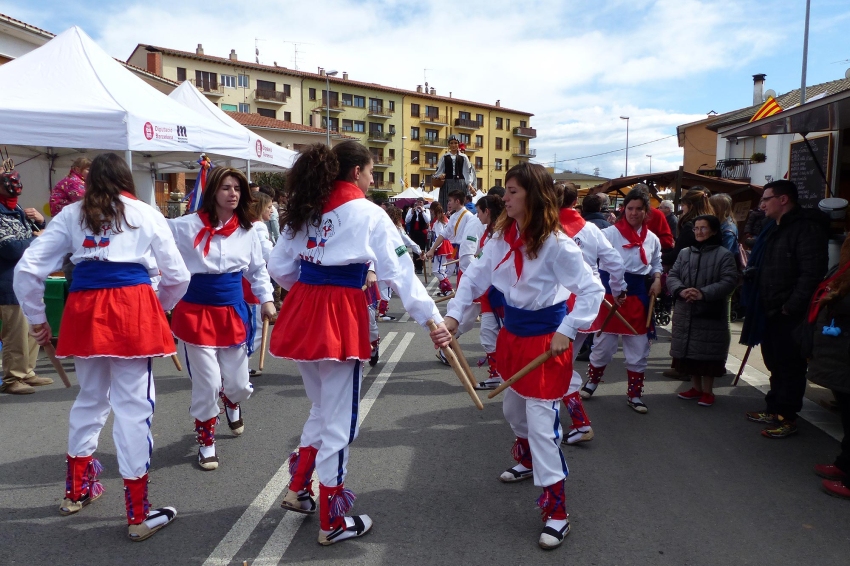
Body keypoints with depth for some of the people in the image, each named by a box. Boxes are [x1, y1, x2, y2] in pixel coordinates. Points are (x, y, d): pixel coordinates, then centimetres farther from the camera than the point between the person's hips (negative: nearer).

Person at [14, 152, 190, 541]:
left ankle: (76, 491, 38)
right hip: (133, 309, -3)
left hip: (84, 310, 3)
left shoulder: (71, 214, 14)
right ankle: (138, 515, 7)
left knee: (90, 398, 22)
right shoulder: (147, 214, 10)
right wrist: (158, 309, 26)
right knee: (133, 405, 1)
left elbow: (27, 270, 8)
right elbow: (177, 276, 9)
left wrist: (36, 318, 19)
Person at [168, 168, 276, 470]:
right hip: (195, 312, -3)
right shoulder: (186, 227, -11)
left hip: (233, 311, 4)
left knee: (238, 384, 8)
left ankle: (232, 405, 47)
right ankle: (206, 442, 24)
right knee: (207, 384, 0)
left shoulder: (247, 230, 2)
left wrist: (266, 299, 0)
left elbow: (257, 269, 11)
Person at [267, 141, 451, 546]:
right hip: (340, 316, -7)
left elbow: (279, 267, 11)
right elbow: (400, 272, -10)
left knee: (321, 409, 25)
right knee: (339, 421, 5)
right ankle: (332, 522, 18)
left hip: (302, 313, 7)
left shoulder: (305, 211, 13)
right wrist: (432, 319, -10)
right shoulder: (368, 213, -4)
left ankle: (299, 489, 35)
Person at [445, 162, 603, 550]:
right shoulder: (503, 236, -1)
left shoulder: (556, 243, -21)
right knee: (513, 408, 24)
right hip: (513, 329, 8)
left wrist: (566, 332, -21)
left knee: (541, 419, -7)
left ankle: (556, 510, 7)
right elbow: (476, 275, 3)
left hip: (545, 337, -8)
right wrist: (454, 313, -7)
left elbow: (591, 290, -18)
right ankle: (528, 461, 53)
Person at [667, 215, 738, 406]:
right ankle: (696, 387, 26)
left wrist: (704, 294, -23)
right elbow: (672, 276, 4)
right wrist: (680, 290, -17)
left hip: (711, 314, -4)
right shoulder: (685, 253, 11)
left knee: (708, 353, 0)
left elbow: (729, 281, -12)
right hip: (685, 313, 4)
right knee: (688, 351, 10)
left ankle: (707, 390, 16)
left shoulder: (724, 255, -2)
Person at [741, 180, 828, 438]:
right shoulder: (773, 228, 16)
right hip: (769, 311, 9)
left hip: (789, 314, -9)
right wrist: (752, 271, 8)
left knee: (790, 366, 1)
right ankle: (774, 409, 29)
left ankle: (787, 418, 10)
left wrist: (791, 307, -22)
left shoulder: (807, 228, -15)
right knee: (775, 363, 17)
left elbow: (811, 273, -22)